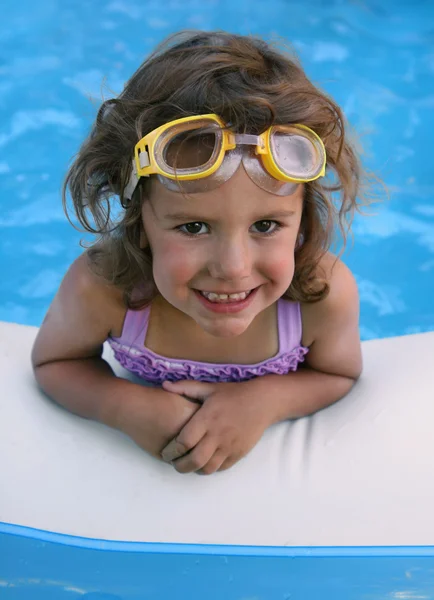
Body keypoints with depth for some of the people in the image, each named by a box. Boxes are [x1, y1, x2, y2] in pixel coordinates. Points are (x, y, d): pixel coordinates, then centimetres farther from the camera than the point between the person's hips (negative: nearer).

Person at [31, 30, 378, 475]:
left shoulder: (327, 293, -34)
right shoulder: (100, 289, -35)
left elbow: (340, 376, -11)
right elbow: (53, 363, -12)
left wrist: (269, 399, -31)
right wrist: (124, 406, -31)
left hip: (278, 441, -1)